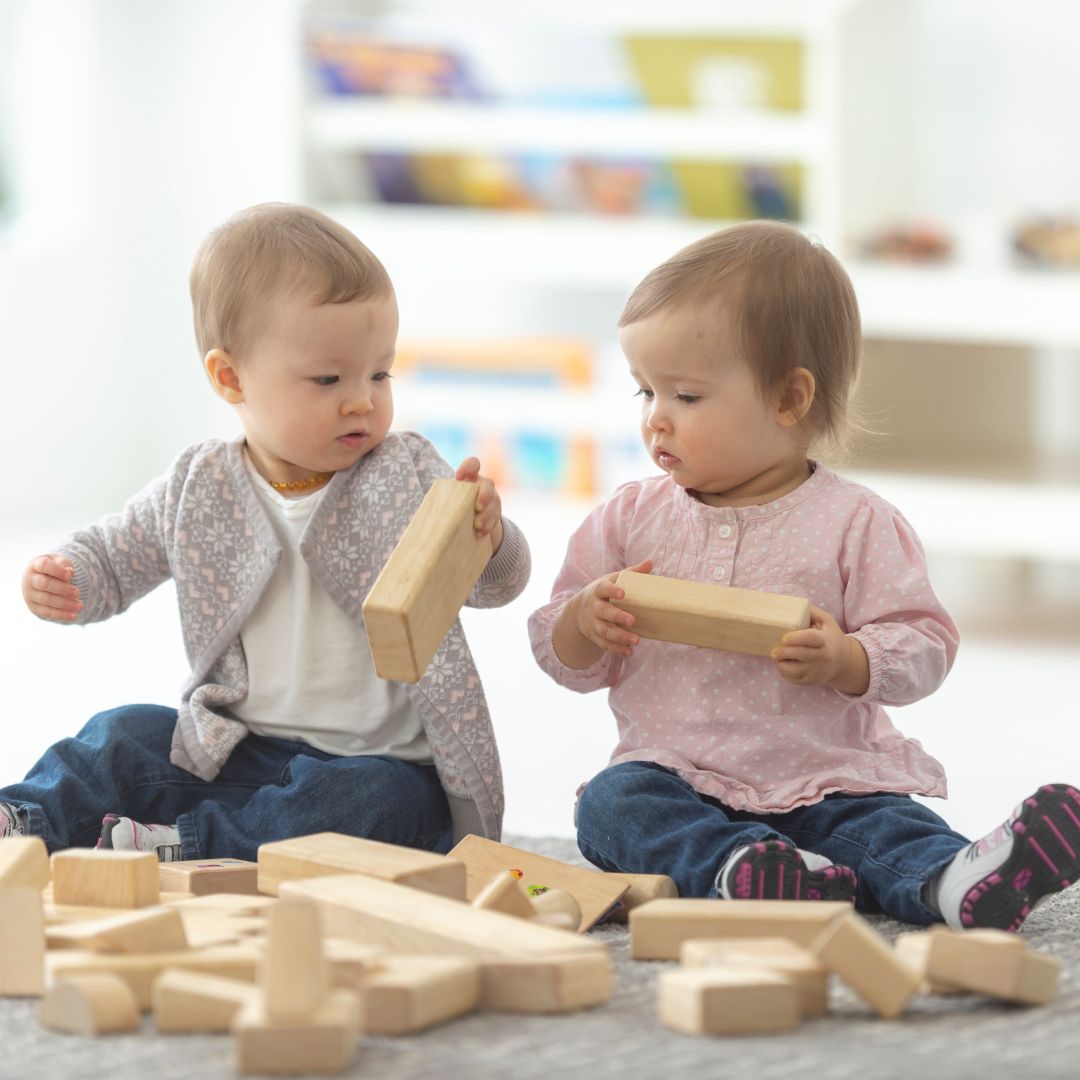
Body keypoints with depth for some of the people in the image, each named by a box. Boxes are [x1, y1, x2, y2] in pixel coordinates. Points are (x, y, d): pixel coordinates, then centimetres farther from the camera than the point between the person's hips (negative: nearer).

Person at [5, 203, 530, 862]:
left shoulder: (408, 479, -3)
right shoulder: (199, 492, 2)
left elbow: (494, 585, -9)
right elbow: (113, 559, 16)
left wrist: (487, 538, -34)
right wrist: (63, 581, -8)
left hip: (380, 762, -3)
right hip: (238, 750, 3)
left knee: (380, 804, -34)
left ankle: (188, 845, -40)